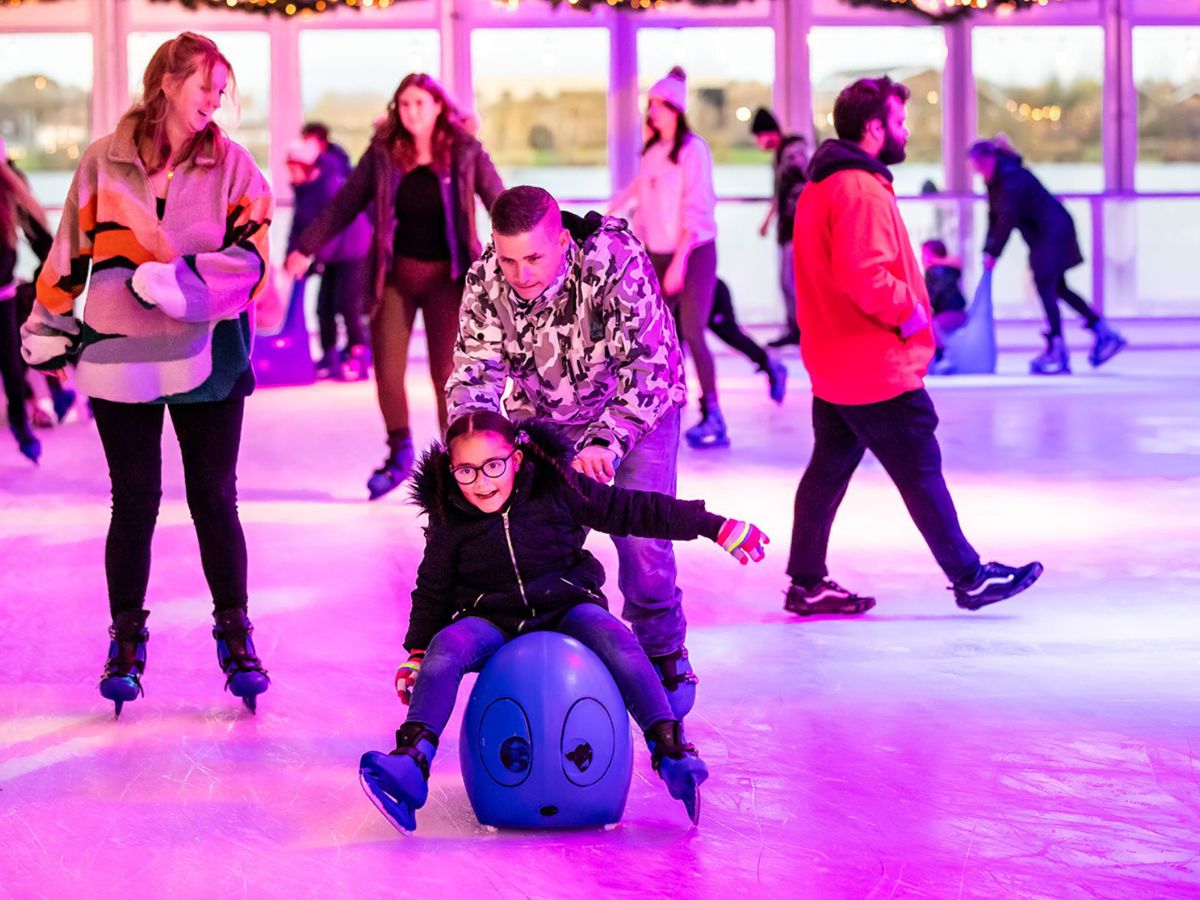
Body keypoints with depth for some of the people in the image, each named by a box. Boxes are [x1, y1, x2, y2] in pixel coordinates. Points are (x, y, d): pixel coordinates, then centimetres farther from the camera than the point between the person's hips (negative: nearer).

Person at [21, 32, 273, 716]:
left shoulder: (233, 165, 0)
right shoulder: (105, 162, 1)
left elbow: (249, 255, -8)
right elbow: (71, 249, 10)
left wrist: (177, 280, -20)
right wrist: (48, 325, 13)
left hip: (207, 358, 0)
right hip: (118, 356, 0)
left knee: (215, 500, 4)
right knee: (135, 502, 6)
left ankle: (235, 635, 17)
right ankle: (127, 639, 19)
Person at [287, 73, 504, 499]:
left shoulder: (465, 152, -6)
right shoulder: (384, 152, -1)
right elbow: (345, 204, 4)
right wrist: (307, 248, 2)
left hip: (444, 276, -2)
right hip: (395, 275, 2)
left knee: (447, 375, -3)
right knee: (387, 370, 2)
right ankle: (399, 456, 23)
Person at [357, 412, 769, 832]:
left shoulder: (556, 488, -5)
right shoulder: (450, 520, -2)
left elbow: (633, 510, 1)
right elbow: (432, 592, 12)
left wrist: (714, 527, 1)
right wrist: (415, 653, 8)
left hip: (564, 608, 0)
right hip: (491, 620, 1)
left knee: (616, 640, -31)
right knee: (445, 648, -31)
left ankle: (671, 751, -37)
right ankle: (412, 760, -43)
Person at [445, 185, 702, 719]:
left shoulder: (616, 262, -35)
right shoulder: (485, 279, -22)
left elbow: (647, 362, -37)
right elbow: (475, 370, -18)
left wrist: (607, 441, -48)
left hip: (633, 409, -3)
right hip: (544, 414, 4)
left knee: (641, 541, -13)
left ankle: (664, 657, 12)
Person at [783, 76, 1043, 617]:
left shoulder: (819, 187, 14)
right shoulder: (861, 190, -19)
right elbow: (865, 275, -29)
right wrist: (910, 312, -15)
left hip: (832, 366, 10)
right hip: (878, 368, -10)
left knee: (829, 469, 12)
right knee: (920, 472, 0)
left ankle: (807, 583, 16)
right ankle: (968, 577, 9)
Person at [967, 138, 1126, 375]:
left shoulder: (1012, 177, -23)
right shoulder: (995, 180, 7)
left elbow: (1007, 219, -26)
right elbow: (995, 216, 8)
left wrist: (993, 253, -23)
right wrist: (988, 249, -2)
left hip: (1054, 230, -10)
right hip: (1042, 236, 10)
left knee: (1045, 285, -12)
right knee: (1057, 287, 14)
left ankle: (1058, 353, -12)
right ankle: (1104, 333, 20)